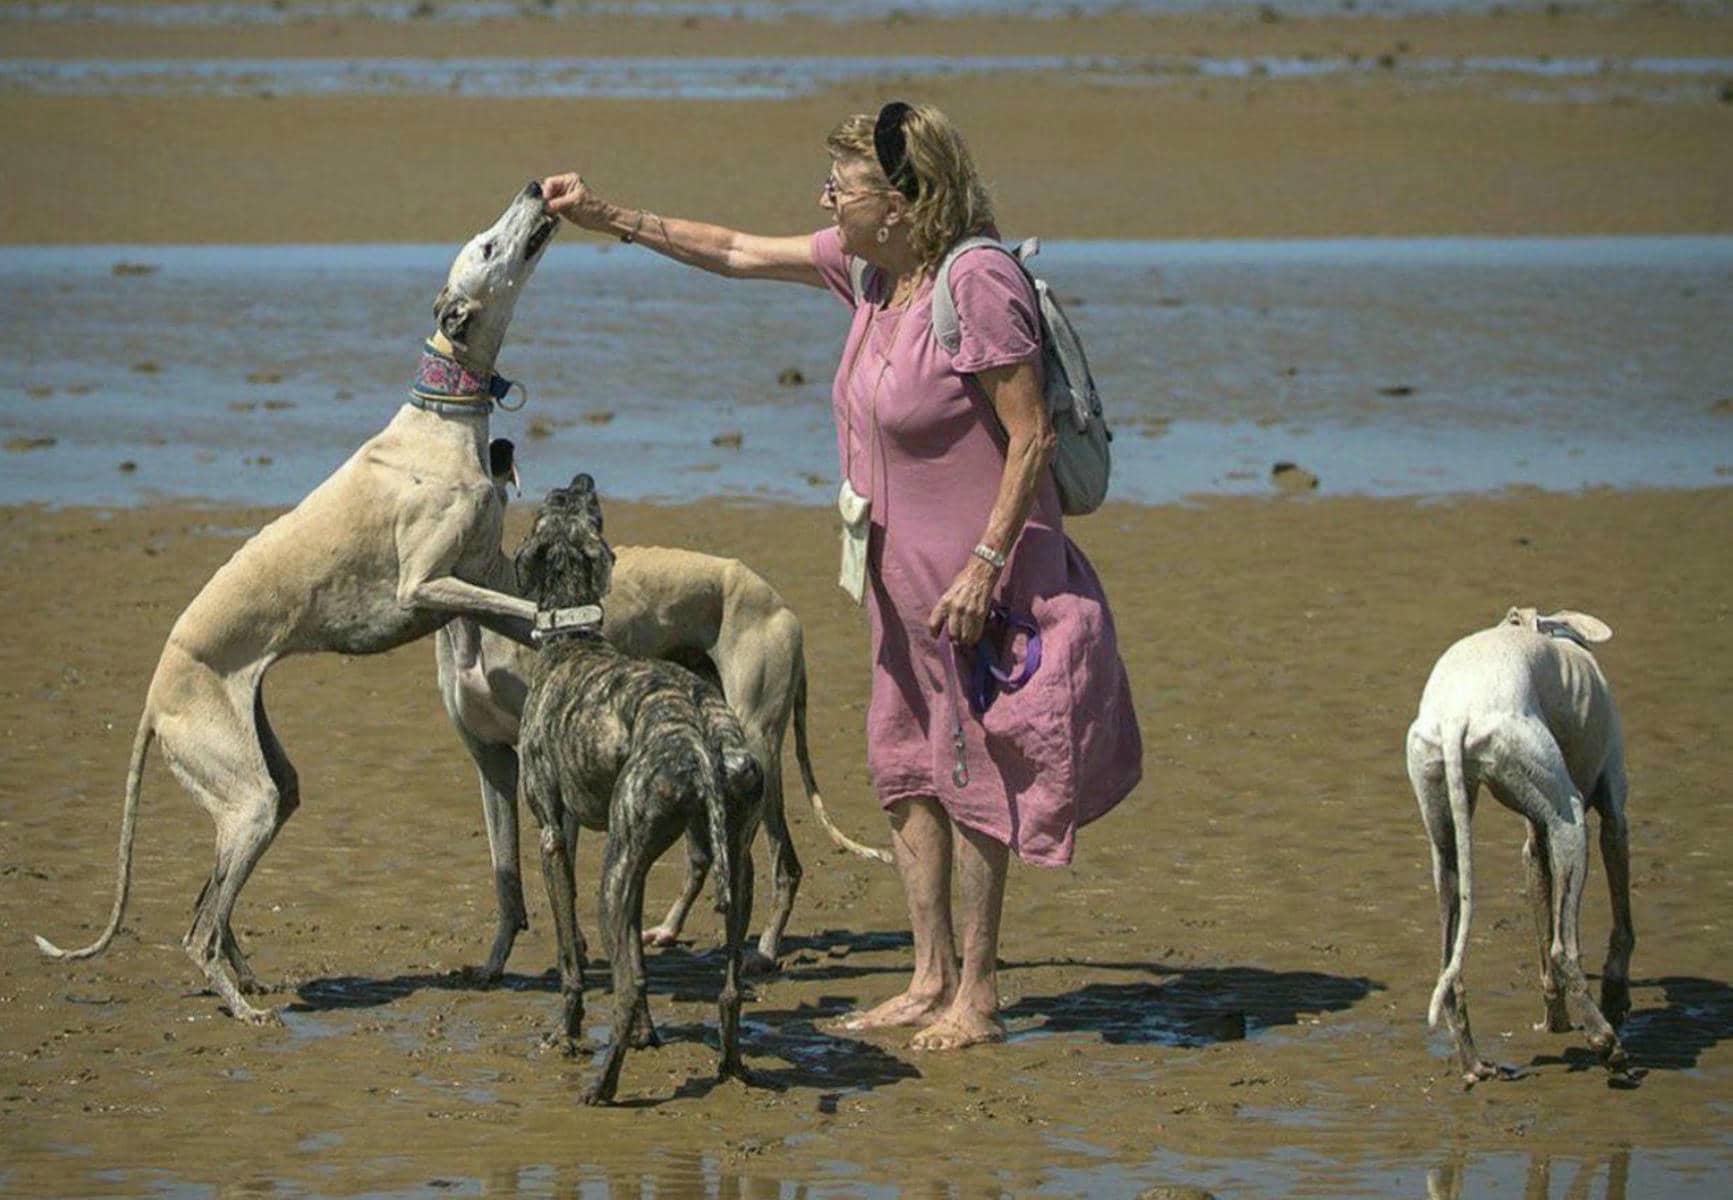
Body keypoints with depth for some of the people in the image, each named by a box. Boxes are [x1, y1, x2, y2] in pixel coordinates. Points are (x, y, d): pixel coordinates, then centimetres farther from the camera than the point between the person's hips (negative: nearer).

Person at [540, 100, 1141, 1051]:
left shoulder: (978, 282, -22)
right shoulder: (868, 265, 3)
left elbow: (1032, 438, -22)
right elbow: (737, 255, 16)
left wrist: (984, 566, -24)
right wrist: (611, 219, 13)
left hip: (978, 574, -9)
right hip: (904, 573, 9)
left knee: (973, 770, -1)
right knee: (907, 768, 12)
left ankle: (977, 996, 8)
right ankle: (930, 981, 21)